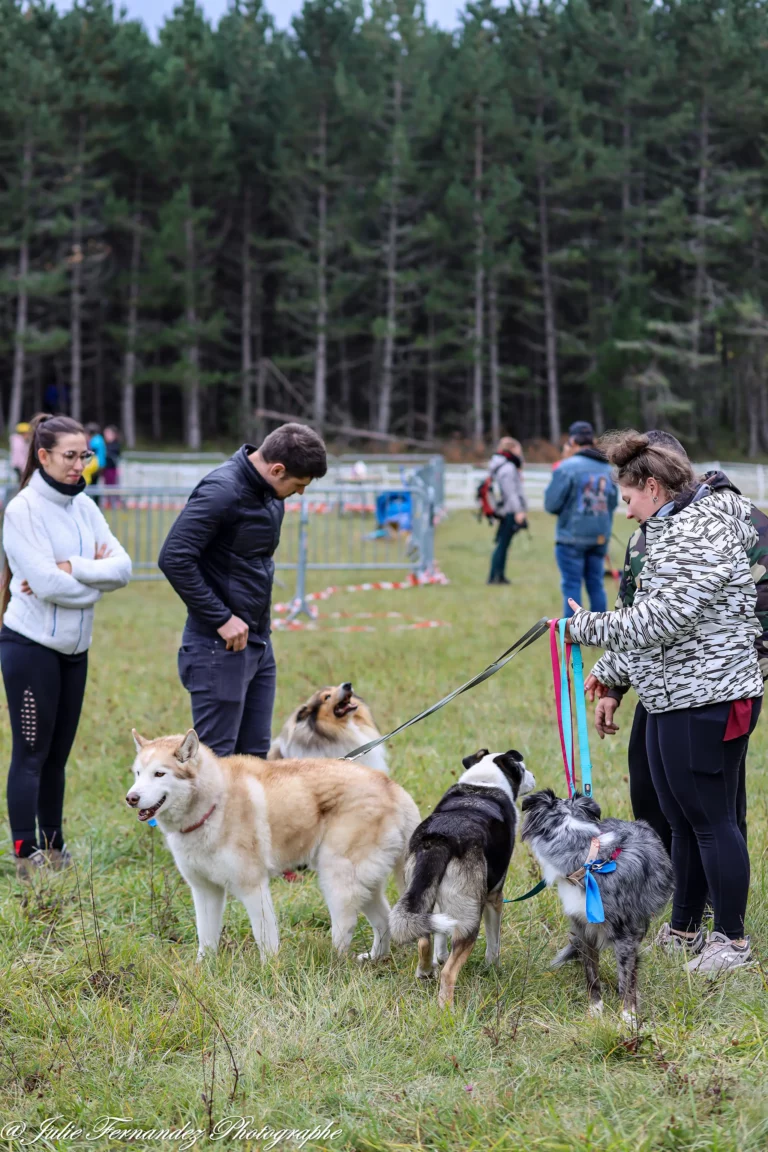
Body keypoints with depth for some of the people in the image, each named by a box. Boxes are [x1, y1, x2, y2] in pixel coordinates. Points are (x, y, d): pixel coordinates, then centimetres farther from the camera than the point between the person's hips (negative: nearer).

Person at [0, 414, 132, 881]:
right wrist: (97, 573, -7)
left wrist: (72, 569, -17)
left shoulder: (84, 507, 8)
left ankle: (54, 849, 20)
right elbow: (46, 583, -20)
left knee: (57, 754, 12)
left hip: (75, 648, 6)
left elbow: (123, 567, -3)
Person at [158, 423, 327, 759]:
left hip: (257, 641, 9)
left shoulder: (269, 493, 9)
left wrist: (259, 624, 10)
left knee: (256, 754, 12)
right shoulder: (222, 491, -18)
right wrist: (221, 618, -19)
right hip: (219, 645, -9)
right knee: (216, 756, -4)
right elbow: (174, 558, -22)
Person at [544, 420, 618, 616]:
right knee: (596, 585, 11)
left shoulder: (567, 467, -11)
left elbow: (551, 504, -10)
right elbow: (612, 502, 13)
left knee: (571, 586, -1)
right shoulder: (606, 468, 8)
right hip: (600, 536, 5)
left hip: (572, 536, -5)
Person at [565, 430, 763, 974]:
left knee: (710, 818, -3)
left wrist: (588, 626, -14)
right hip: (672, 701, 10)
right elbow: (651, 618, 24)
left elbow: (663, 620, -24)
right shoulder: (672, 530, 17)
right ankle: (684, 931, 25)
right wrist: (609, 676, 25)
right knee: (682, 819, 15)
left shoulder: (698, 534, -17)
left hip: (707, 700, -10)